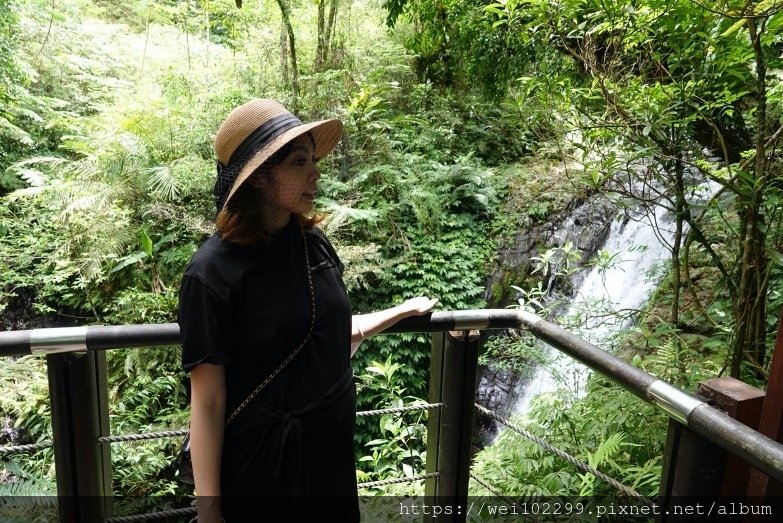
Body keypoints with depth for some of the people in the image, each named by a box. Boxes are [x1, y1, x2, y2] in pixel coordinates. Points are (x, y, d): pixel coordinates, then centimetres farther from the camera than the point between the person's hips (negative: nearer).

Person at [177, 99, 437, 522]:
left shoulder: (314, 245, -1)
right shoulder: (213, 272, -18)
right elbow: (207, 402, -15)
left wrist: (404, 310, 21)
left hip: (332, 453, 6)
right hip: (258, 467, -5)